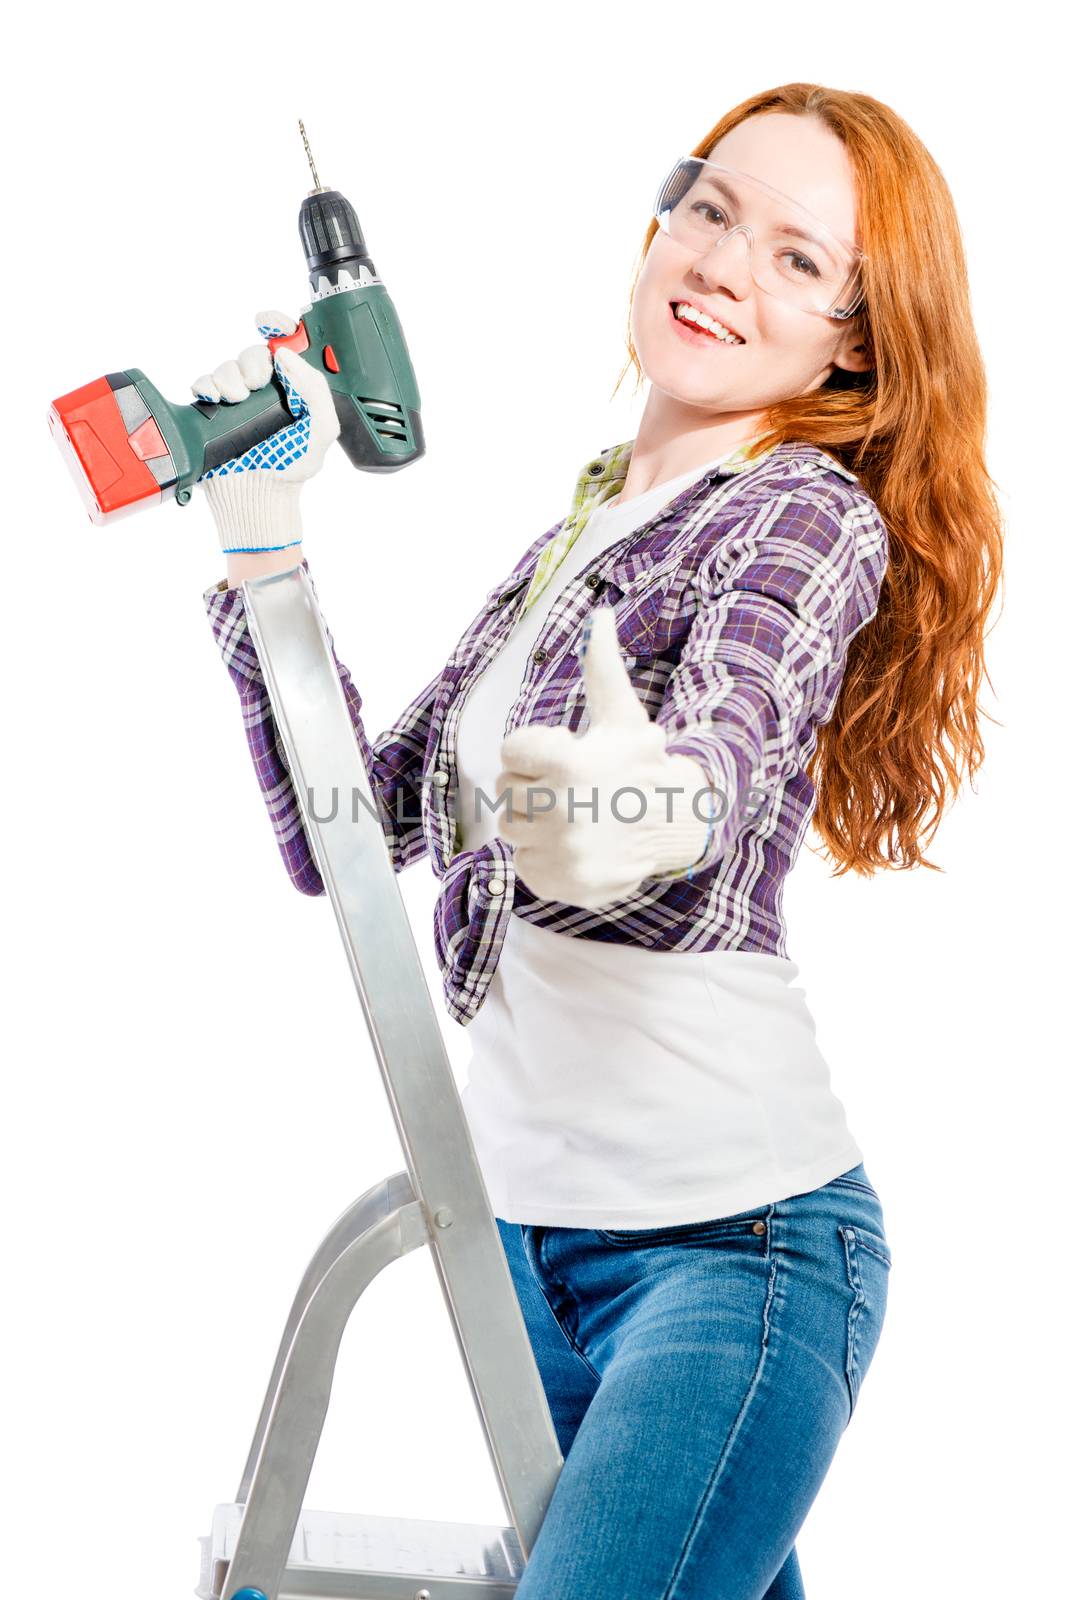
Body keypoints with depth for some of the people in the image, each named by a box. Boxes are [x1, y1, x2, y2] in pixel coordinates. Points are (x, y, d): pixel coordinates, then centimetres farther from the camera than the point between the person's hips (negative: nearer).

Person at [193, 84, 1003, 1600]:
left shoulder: (808, 517, -8)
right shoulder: (578, 534, 13)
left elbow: (730, 738, -30)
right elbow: (355, 827, 10)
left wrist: (656, 803, -53)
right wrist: (263, 535, 3)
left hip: (733, 1235, -7)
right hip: (530, 1223, 7)